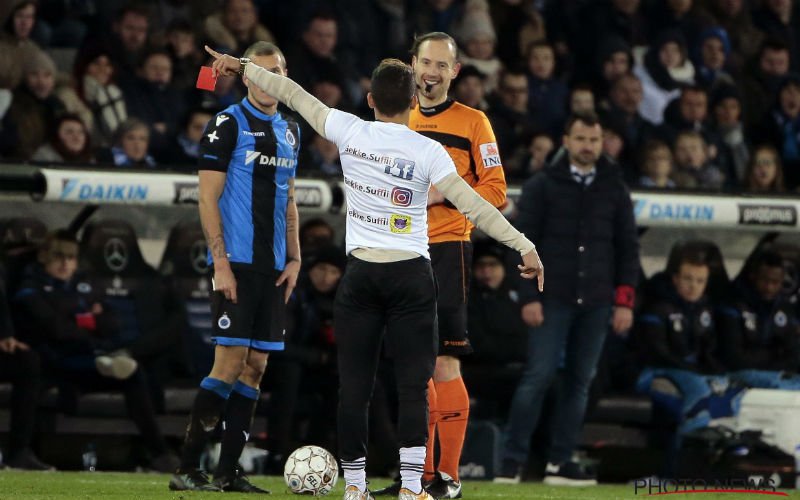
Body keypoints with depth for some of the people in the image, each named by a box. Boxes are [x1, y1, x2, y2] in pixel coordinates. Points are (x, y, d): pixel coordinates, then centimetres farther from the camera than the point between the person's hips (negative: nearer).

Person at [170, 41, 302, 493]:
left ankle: (229, 472, 8)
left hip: (273, 268, 7)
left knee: (256, 365, 4)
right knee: (230, 362, -12)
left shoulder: (290, 131, 16)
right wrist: (220, 262, -15)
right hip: (236, 265, -7)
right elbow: (208, 199, -8)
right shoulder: (227, 125, -5)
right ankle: (187, 469, -9)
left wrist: (294, 259, 10)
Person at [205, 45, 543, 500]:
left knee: (355, 384, 7)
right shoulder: (427, 151, -7)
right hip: (410, 274, -2)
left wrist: (241, 66, 23)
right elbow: (472, 205, -12)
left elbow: (294, 95, 10)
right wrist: (524, 246, -10)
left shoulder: (350, 132, 0)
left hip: (361, 273, 2)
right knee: (414, 385, -1)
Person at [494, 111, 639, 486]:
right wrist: (528, 297, -9)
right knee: (538, 377, -10)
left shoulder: (614, 189, 11)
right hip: (553, 299, -3)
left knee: (580, 381, 2)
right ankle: (512, 460, -6)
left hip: (596, 303, 3)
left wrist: (624, 301, 3)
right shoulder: (543, 186, 2)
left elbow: (628, 248, 12)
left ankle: (560, 463, 6)